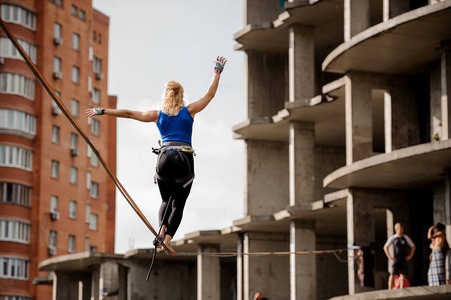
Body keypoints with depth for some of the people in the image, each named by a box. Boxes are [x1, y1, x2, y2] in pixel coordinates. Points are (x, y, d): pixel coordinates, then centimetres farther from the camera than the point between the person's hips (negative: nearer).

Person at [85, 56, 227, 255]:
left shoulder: (157, 115, 11)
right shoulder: (189, 111, 9)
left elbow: (128, 114, 12)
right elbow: (210, 94, 15)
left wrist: (102, 111, 18)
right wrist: (217, 71, 25)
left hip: (165, 159, 1)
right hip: (185, 160, -1)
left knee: (166, 201, 19)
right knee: (178, 204, 5)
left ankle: (162, 230, -9)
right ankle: (167, 239, -13)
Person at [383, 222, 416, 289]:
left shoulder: (406, 238, 6)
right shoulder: (392, 238, 3)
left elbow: (413, 246, 15)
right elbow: (385, 247, 7)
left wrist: (410, 256, 4)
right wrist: (389, 257, -1)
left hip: (404, 259, 2)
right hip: (396, 259, -2)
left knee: (402, 274, -1)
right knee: (392, 274, -11)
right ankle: (390, 289, -9)